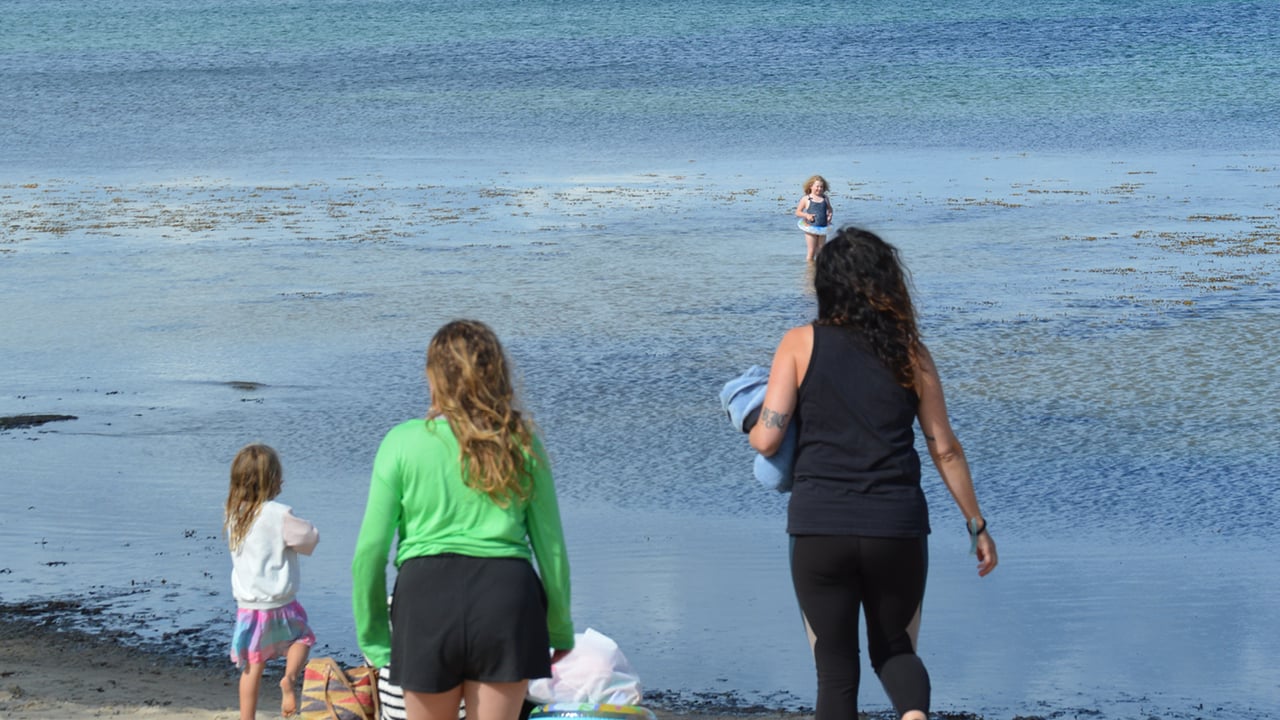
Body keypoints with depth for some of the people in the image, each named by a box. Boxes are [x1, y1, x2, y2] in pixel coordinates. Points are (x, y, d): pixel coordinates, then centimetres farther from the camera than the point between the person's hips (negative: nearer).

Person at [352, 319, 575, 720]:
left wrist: (373, 637, 11)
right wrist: (560, 628, 21)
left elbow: (370, 550, 1)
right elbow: (551, 546, 9)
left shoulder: (402, 442, 4)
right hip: (505, 590, 1)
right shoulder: (521, 443, 8)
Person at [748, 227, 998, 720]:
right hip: (897, 526, 1)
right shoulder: (910, 353, 6)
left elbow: (767, 439, -5)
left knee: (836, 667, 10)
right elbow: (944, 449, 8)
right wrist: (977, 524, 17)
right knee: (894, 648, 19)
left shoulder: (800, 344, 1)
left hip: (819, 529, -1)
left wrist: (752, 429, 18)